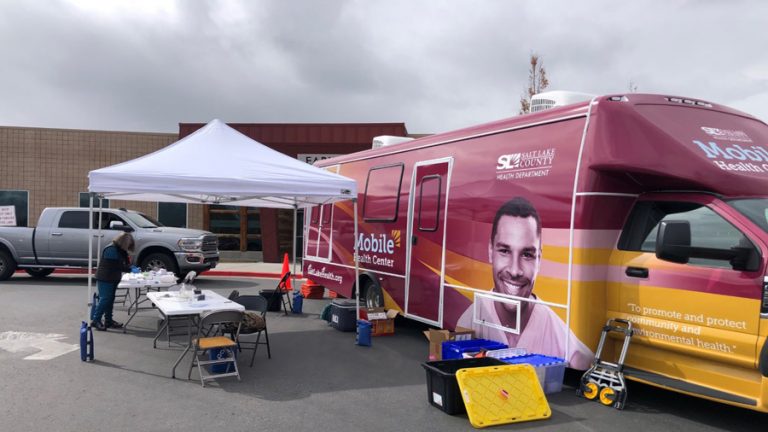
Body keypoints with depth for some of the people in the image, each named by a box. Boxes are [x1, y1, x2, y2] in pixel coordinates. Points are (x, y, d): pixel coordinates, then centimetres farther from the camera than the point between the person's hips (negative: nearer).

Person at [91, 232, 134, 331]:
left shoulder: (119, 250, 14)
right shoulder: (112, 249, -18)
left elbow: (122, 263, 15)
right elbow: (116, 266, -22)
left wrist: (130, 267, -4)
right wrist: (130, 269, -20)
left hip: (112, 279, 10)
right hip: (105, 279, -10)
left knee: (110, 300, 12)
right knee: (104, 299, -8)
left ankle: (108, 321, 18)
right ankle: (95, 320, -1)